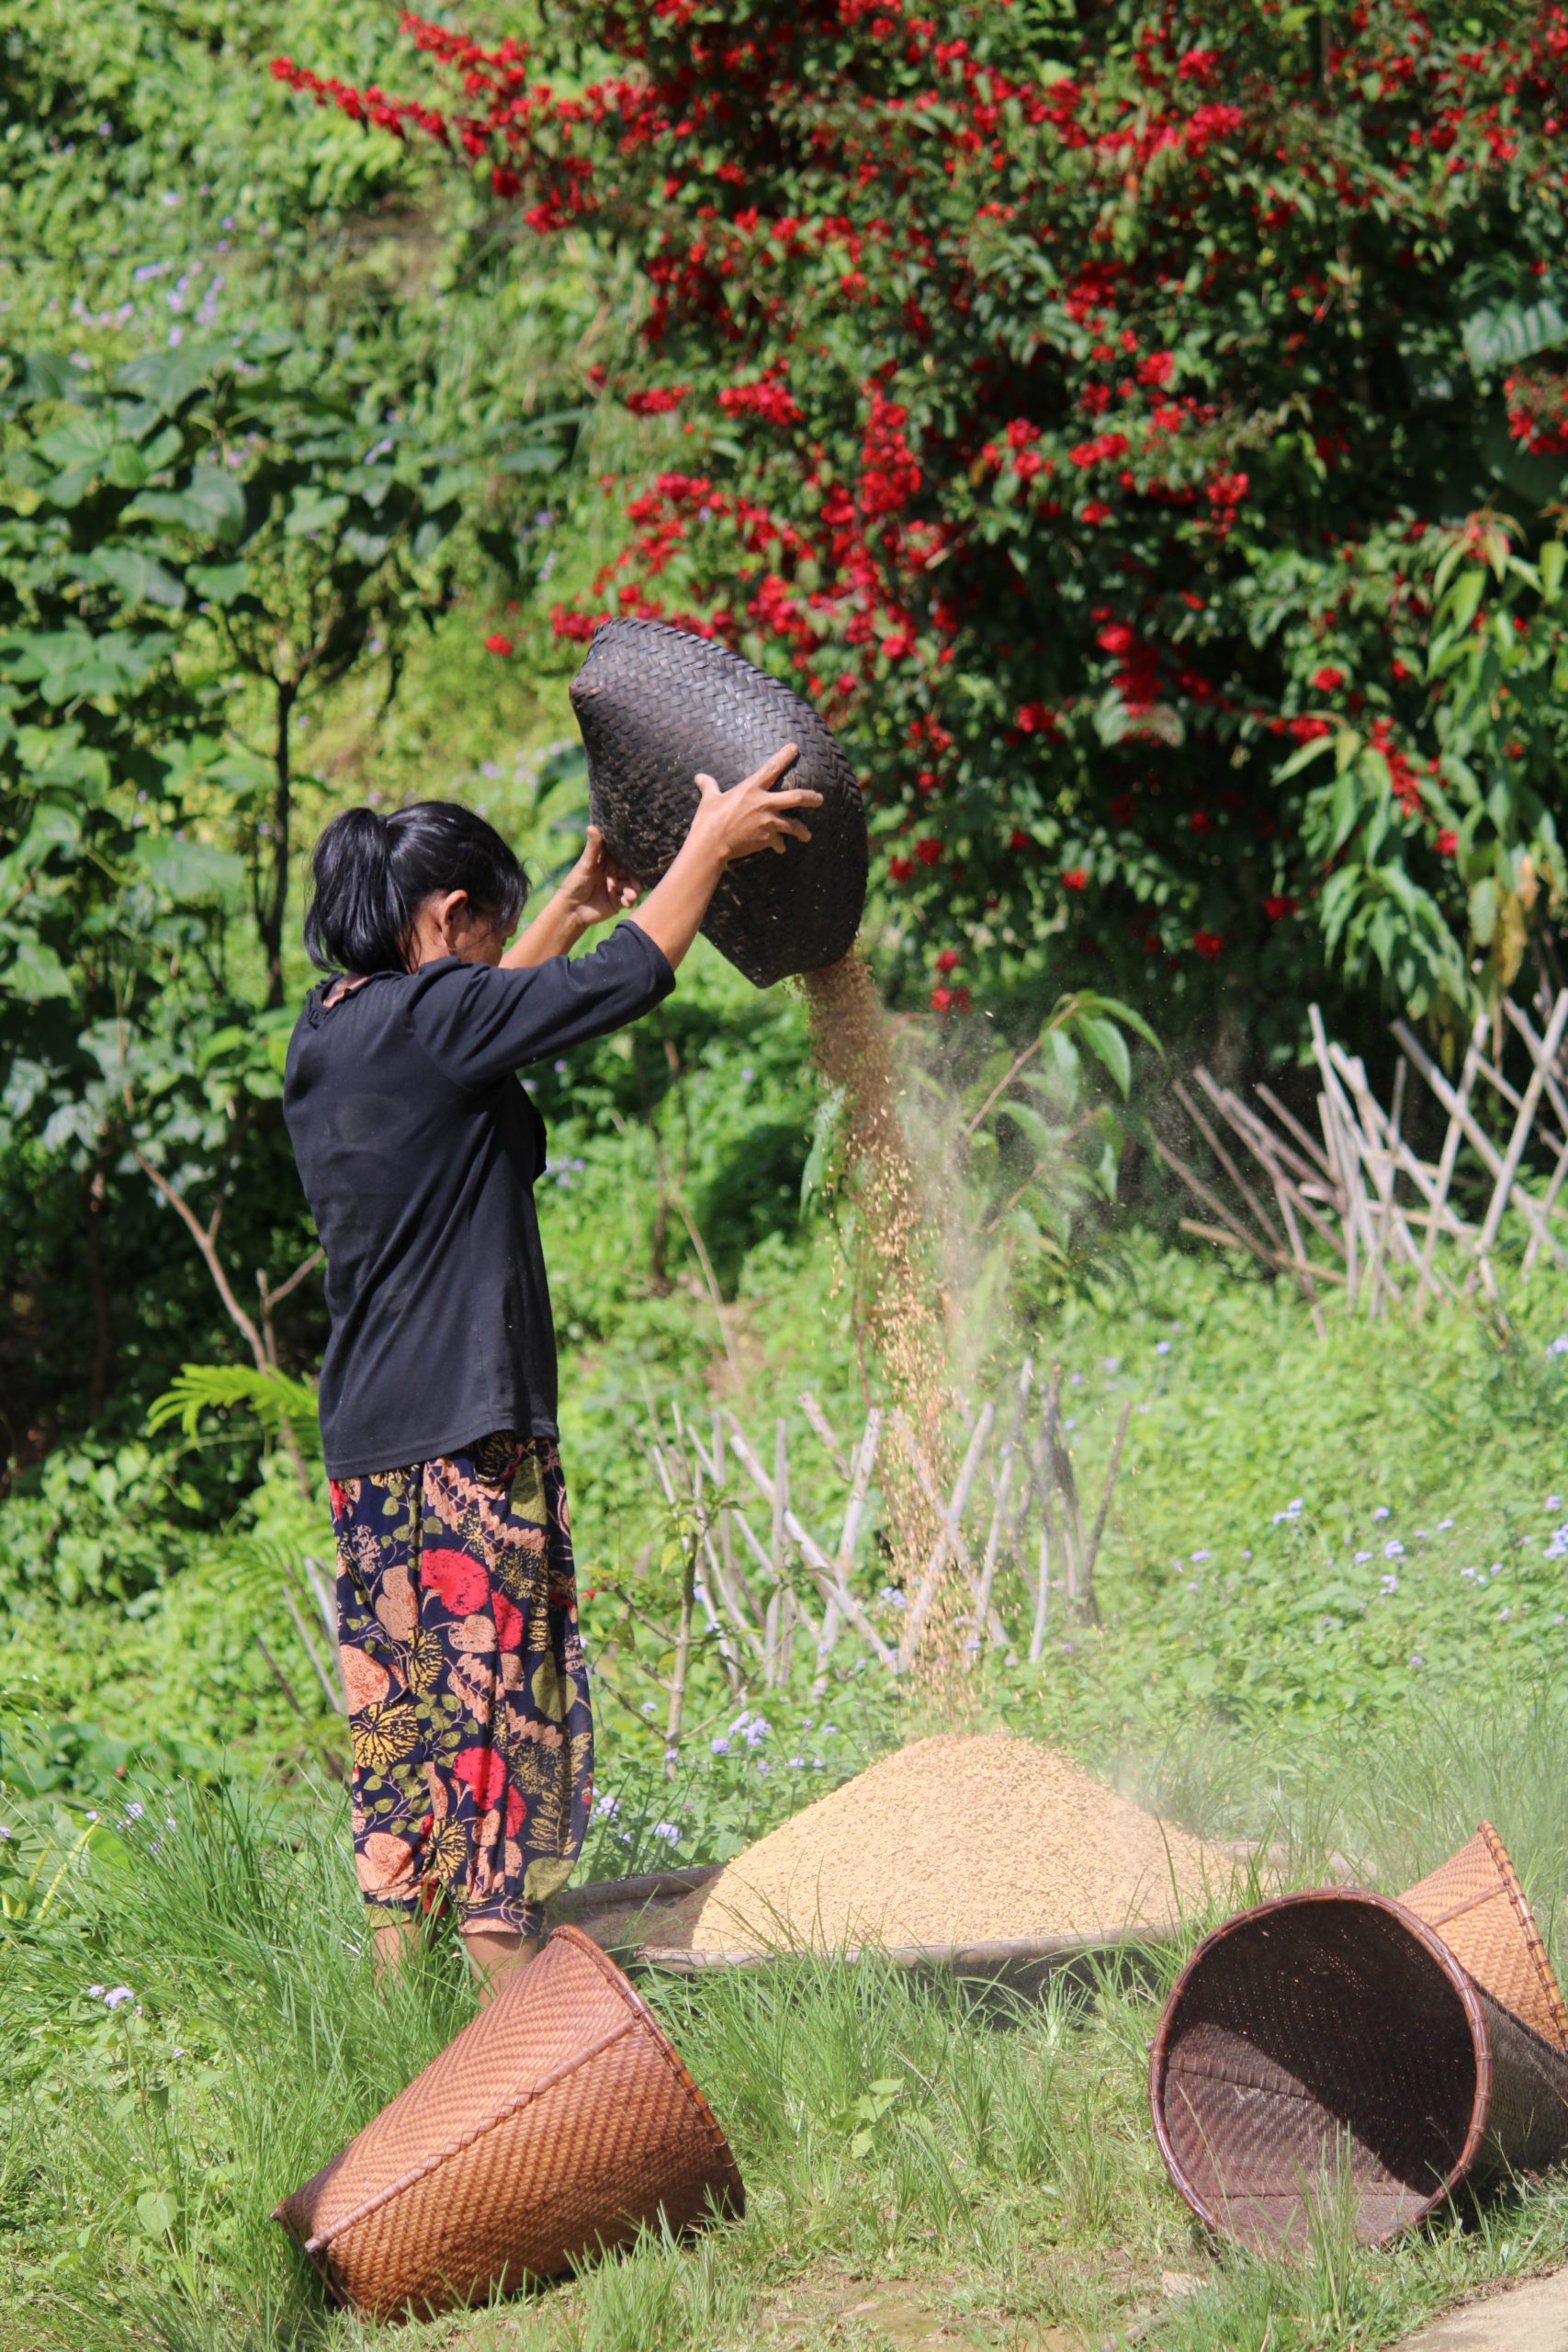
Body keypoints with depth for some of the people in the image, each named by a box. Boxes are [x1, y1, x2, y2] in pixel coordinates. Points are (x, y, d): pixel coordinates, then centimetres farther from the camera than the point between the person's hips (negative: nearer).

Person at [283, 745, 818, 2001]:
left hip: (373, 1438, 9)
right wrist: (709, 844, -3)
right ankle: (511, 1988, 0)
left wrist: (574, 904, 39)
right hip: (461, 1435, -9)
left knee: (411, 1712, 12)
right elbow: (626, 981, -15)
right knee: (492, 1706, -3)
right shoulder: (421, 1022, -16)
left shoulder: (336, 1030, 11)